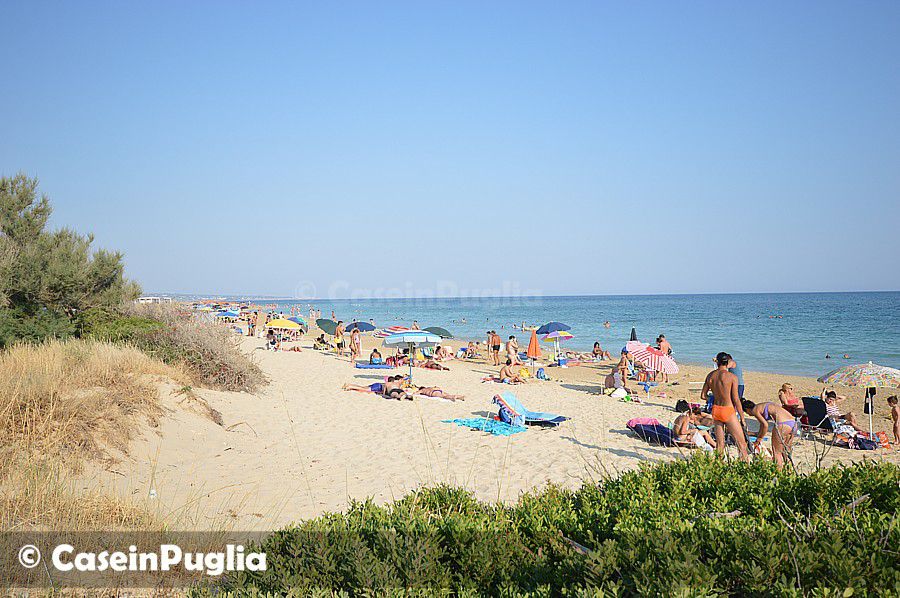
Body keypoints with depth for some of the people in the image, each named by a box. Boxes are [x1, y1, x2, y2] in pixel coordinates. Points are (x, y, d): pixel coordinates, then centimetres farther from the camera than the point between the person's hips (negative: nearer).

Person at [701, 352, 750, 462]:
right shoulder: (732, 377, -11)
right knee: (741, 443, 2)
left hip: (715, 409, 5)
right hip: (728, 411, -5)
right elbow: (736, 399, -11)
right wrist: (742, 417, -4)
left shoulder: (710, 375, 3)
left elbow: (703, 396, 6)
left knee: (719, 443, 14)